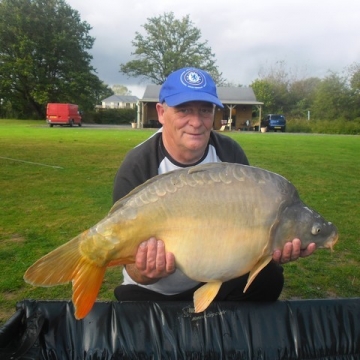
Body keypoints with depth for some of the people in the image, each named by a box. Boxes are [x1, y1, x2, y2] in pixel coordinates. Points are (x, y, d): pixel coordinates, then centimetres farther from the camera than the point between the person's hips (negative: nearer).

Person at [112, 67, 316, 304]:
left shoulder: (230, 154, -9)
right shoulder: (137, 168, -19)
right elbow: (134, 265, -19)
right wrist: (145, 272, -42)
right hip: (154, 292, -2)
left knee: (268, 276, -21)